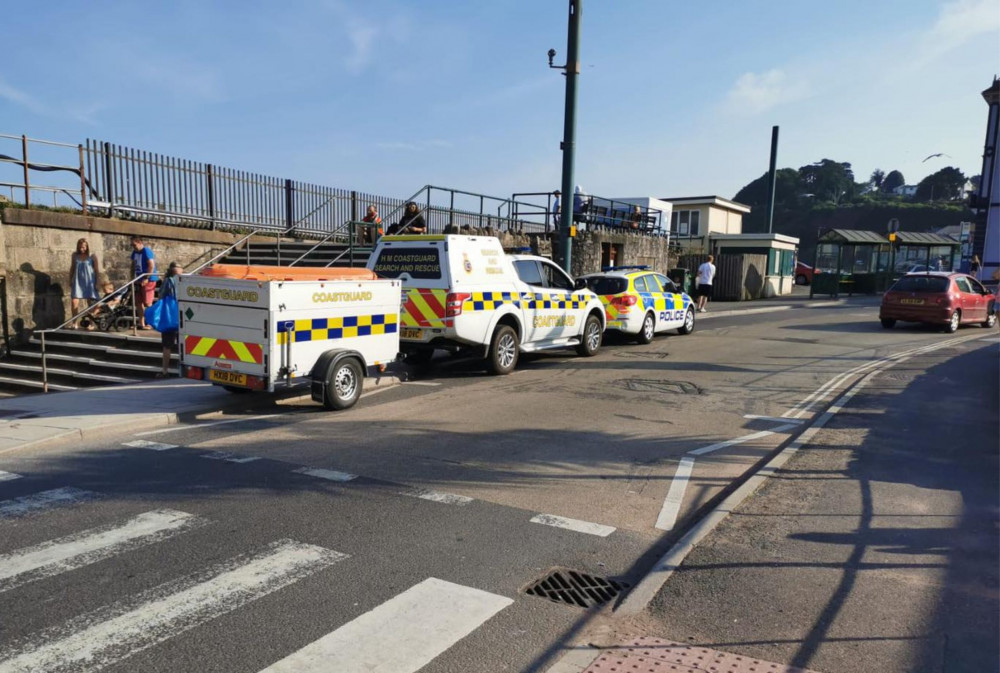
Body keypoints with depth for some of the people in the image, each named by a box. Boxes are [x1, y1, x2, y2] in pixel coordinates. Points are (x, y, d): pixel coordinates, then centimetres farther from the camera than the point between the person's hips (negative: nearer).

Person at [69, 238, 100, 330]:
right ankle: (75, 323, 2)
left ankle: (91, 323, 12)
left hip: (89, 282, -3)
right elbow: (72, 268, 16)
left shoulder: (92, 257, -3)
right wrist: (70, 279, 14)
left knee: (90, 303, 4)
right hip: (77, 281, 3)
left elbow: (97, 270, -1)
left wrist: (97, 282, -4)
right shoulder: (75, 255, 6)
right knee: (74, 302, -6)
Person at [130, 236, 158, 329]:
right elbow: (133, 265, 21)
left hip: (148, 280, -8)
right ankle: (141, 324, 15)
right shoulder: (135, 252, 12)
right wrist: (133, 277, 12)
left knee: (147, 303, -8)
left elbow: (151, 266, -18)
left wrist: (146, 279, -19)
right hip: (139, 280, 8)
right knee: (139, 302, 9)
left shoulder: (146, 251, -12)